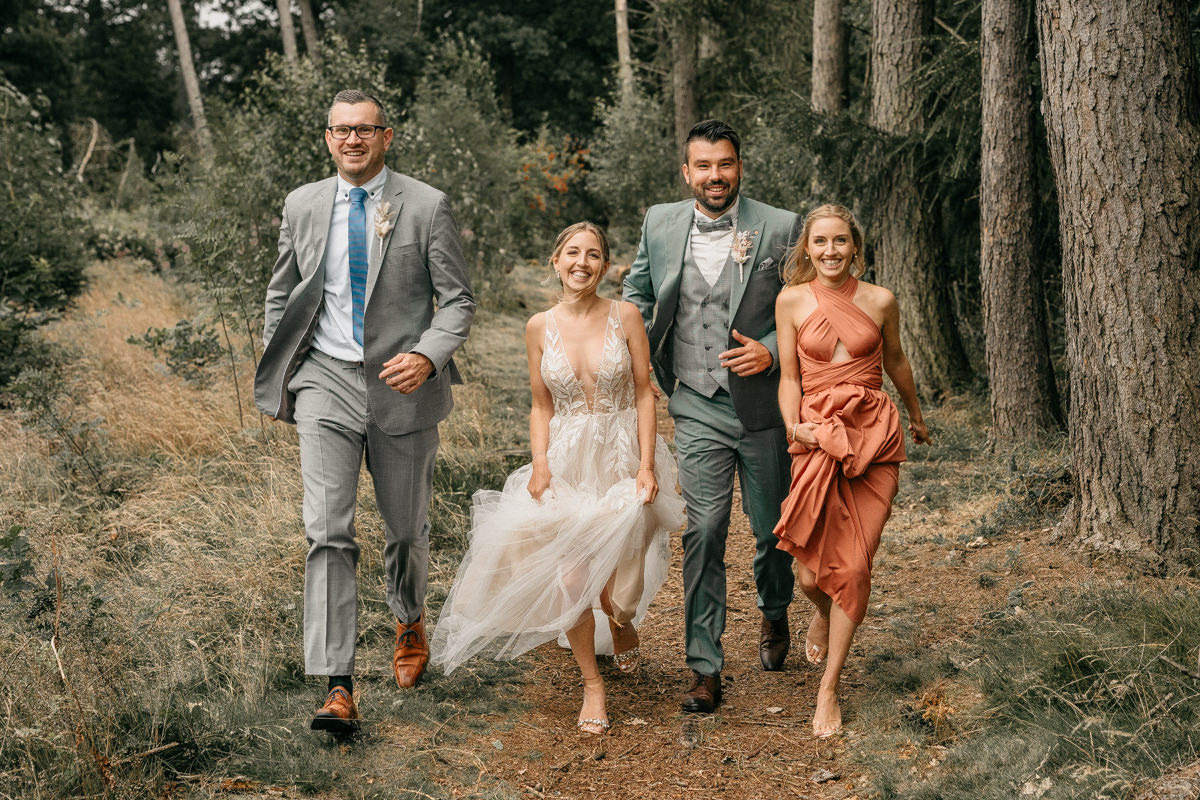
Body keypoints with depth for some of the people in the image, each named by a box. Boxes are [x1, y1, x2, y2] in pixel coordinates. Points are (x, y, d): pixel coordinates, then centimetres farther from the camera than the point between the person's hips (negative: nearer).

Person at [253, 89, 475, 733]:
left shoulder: (426, 206, -4)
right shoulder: (302, 205, 5)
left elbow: (457, 300, -3)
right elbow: (282, 295, 15)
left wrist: (426, 356, -20)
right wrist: (276, 379, 12)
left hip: (402, 384, -1)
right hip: (325, 380, 1)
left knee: (406, 528, 14)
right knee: (327, 532, -12)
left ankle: (409, 623, 45)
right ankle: (337, 687, -12)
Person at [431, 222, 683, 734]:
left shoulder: (625, 317, -3)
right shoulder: (540, 328, 2)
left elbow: (644, 394, -3)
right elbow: (542, 406, 8)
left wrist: (646, 465, -10)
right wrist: (540, 463, -7)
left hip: (623, 460, -1)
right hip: (566, 462, 1)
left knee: (614, 590, 0)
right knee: (570, 579, -8)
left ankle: (623, 622, 39)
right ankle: (592, 683, 13)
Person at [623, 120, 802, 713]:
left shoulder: (780, 228, -6)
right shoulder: (660, 224, 2)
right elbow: (637, 294, 19)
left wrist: (770, 352, -17)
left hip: (764, 407, -1)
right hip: (698, 409, 1)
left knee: (772, 527, 14)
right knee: (703, 532, -6)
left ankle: (774, 615, 44)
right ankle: (704, 669, 1)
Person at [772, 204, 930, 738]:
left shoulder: (880, 302, 3)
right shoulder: (792, 301, 1)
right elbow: (789, 375, 3)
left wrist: (916, 417, 33)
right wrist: (793, 427, -15)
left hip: (874, 434, 1)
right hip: (818, 436, 0)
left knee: (854, 566, -5)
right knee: (812, 571, -4)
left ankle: (828, 689, 6)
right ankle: (822, 615, 36)